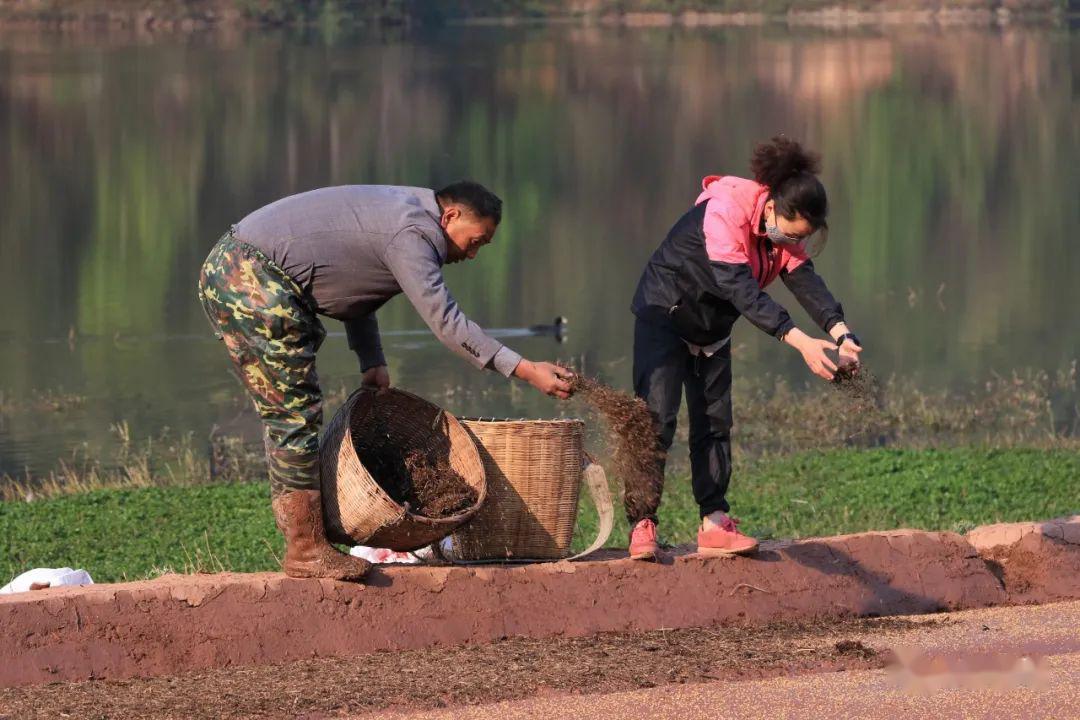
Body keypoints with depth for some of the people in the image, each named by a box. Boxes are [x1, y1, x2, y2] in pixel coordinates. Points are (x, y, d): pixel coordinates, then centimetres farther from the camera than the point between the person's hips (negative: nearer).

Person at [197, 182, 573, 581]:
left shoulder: (398, 211, 19)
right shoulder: (412, 230, -13)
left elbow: (352, 287, 24)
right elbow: (445, 320, -17)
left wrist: (372, 361, 12)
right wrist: (526, 370, -17)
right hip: (254, 279, -11)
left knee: (287, 414, 14)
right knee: (296, 412, -7)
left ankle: (302, 545, 18)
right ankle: (307, 551, -4)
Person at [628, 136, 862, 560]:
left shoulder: (785, 227, -8)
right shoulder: (725, 213, -32)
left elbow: (805, 280, -19)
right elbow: (741, 289, -40)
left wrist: (841, 333, -37)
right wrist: (799, 340, -48)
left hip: (712, 329, 7)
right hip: (664, 315, -7)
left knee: (714, 423, 3)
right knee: (656, 417, -15)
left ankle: (714, 524, 2)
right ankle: (642, 525, -16)